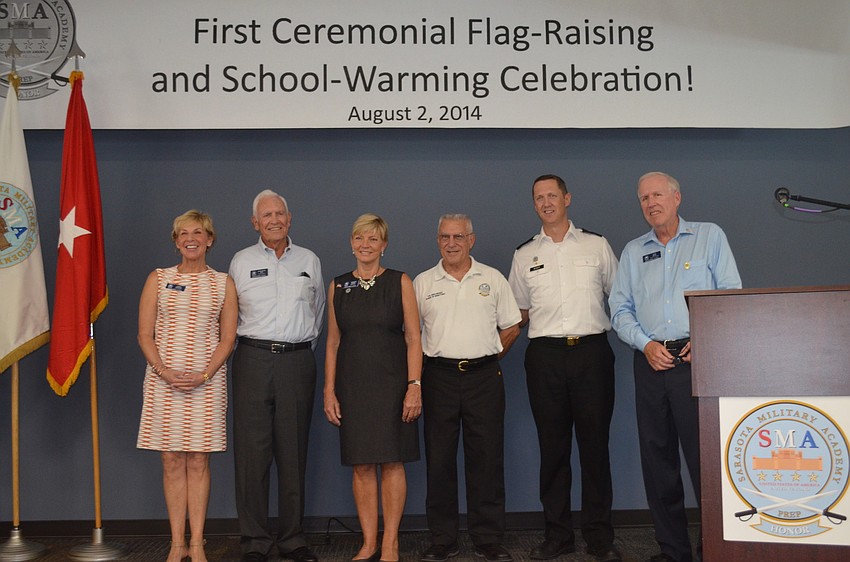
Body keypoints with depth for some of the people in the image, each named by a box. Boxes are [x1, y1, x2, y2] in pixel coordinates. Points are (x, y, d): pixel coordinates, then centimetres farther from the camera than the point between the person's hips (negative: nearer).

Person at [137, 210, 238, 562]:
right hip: (164, 379, 1)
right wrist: (165, 372, -11)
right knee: (171, 460, 3)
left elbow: (228, 338, 3)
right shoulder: (158, 279, 8)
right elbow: (144, 335, 3)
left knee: (198, 460, 2)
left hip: (207, 381, -1)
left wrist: (204, 375, -11)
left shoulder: (223, 283, 7)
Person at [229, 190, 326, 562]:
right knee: (252, 451, -3)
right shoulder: (242, 261, 8)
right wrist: (252, 344, 6)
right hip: (254, 359, -1)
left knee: (293, 452, 5)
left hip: (297, 360, 1)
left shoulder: (309, 261, 12)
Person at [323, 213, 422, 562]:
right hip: (352, 385, 2)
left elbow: (413, 338, -2)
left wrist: (414, 386, -11)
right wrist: (329, 391, 3)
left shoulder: (400, 282, 2)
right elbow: (333, 342, 10)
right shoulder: (338, 286, 10)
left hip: (391, 383, -2)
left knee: (392, 462, -1)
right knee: (361, 465, 5)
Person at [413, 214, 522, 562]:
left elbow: (511, 327, 12)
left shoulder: (493, 279, 7)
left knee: (487, 459, 2)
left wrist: (488, 357, 7)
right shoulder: (423, 283, 7)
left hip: (483, 377, 0)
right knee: (439, 460, 4)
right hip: (439, 376, 0)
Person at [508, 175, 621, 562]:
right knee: (552, 447, 4)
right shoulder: (525, 255, 13)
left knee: (595, 446, 2)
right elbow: (519, 313, 18)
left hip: (592, 352, -1)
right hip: (545, 357, 1)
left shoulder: (596, 245, 10)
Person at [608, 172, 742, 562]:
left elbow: (731, 294, 1)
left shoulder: (709, 237, 9)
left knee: (705, 454, -8)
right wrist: (645, 343, -4)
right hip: (651, 361, 4)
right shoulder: (633, 252, 17)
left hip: (698, 358, -3)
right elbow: (620, 310, 12)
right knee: (657, 458, 5)